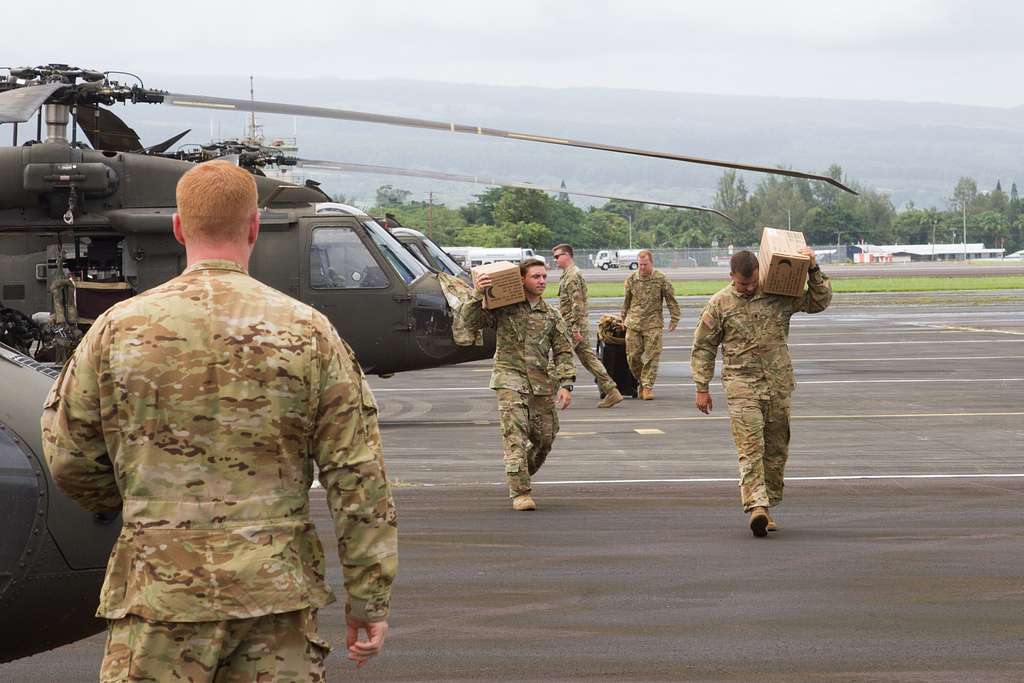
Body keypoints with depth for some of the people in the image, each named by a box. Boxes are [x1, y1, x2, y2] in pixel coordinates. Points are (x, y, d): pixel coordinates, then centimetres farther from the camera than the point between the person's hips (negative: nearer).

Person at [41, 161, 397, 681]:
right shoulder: (308, 332, -2)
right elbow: (358, 478, -3)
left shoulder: (118, 329, -2)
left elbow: (69, 459, 6)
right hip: (278, 587, 1)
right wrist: (368, 600, 3)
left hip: (160, 587, -1)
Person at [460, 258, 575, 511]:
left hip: (541, 383, 4)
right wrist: (478, 296, -21)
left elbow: (563, 351, 10)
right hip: (510, 378, -4)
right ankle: (520, 493, -15)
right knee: (515, 435, -16)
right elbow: (469, 322, -5)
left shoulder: (550, 315, 10)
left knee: (544, 438, 9)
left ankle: (520, 478, 34)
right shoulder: (503, 309, 1)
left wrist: (566, 384, 0)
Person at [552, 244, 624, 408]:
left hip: (572, 326, -10)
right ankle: (611, 391, 5)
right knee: (589, 358, 8)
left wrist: (575, 328, -24)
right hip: (577, 326, 10)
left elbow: (577, 303, -21)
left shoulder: (572, 276, -14)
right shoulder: (569, 274, 19)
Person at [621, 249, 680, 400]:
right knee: (632, 356, 1)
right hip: (633, 323, 3)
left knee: (652, 356, -7)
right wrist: (623, 319, 23)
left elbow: (671, 300, 3)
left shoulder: (661, 279, -4)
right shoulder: (631, 280, 4)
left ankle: (648, 386, -1)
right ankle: (642, 381, 22)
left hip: (653, 323, -3)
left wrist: (674, 319, 2)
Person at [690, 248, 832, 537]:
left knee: (776, 449, 7)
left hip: (778, 384, 3)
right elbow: (703, 347, 5)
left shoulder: (780, 295, 5)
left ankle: (767, 506, 18)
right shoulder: (719, 304, 0)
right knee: (750, 447, -16)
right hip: (741, 385, -3)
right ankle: (757, 506, -26)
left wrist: (814, 271, -2)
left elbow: (819, 301, 13)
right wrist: (702, 388, 2)